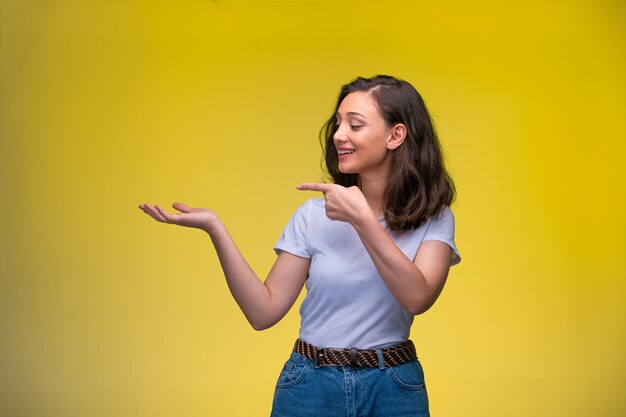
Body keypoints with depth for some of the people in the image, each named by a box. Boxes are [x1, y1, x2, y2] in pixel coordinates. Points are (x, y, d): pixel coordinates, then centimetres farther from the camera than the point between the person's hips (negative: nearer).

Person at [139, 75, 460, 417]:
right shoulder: (313, 215, -2)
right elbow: (264, 311, -6)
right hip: (311, 385, 1)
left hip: (394, 389, -1)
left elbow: (417, 298, -21)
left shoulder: (434, 219, -4)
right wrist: (215, 229, -15)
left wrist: (362, 219, -24)